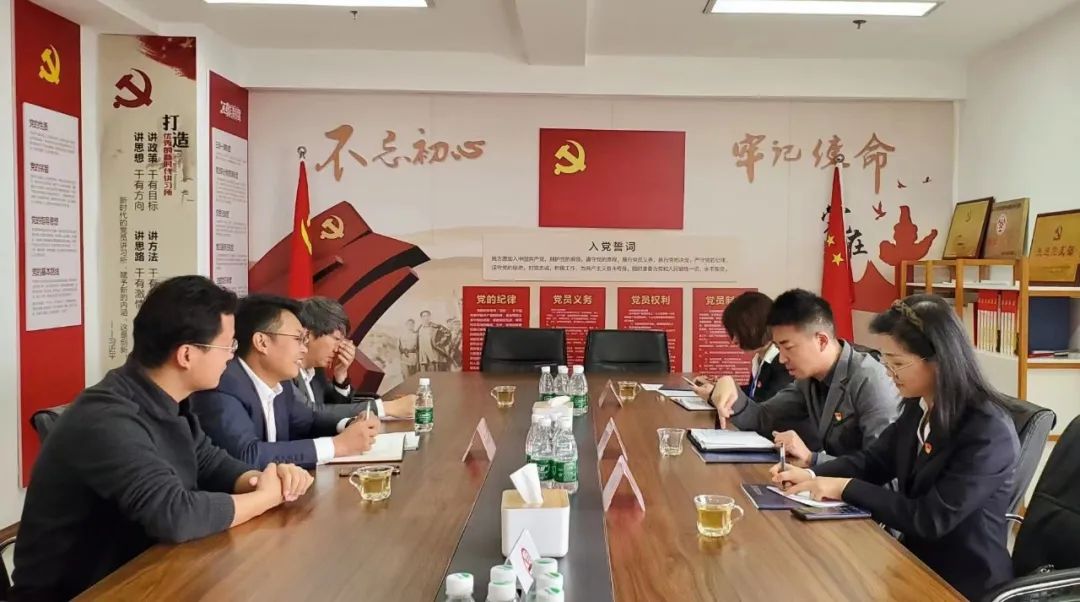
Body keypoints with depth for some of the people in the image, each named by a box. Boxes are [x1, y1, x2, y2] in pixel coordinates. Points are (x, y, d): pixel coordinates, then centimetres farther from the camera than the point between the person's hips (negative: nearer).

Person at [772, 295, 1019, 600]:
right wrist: (812, 475, -6)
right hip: (917, 559, 6)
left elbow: (930, 519, -24)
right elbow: (874, 459, 10)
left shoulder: (989, 432, -24)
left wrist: (846, 488, -20)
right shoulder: (918, 406, -1)